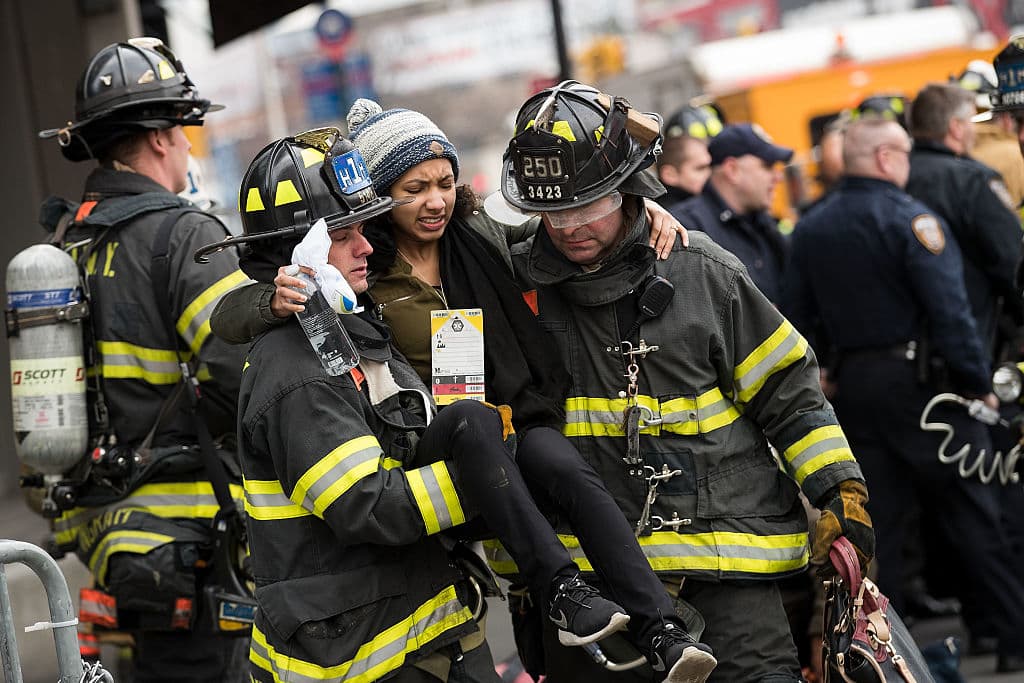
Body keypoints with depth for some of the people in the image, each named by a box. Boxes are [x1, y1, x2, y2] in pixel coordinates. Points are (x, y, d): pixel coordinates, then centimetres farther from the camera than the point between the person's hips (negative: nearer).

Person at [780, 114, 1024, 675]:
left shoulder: (810, 229, 7)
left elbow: (795, 315, 8)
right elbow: (949, 311, -18)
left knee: (877, 522, 9)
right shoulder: (909, 218, -13)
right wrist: (978, 385, -11)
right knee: (968, 513, 2)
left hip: (853, 384, 6)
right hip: (916, 377, -6)